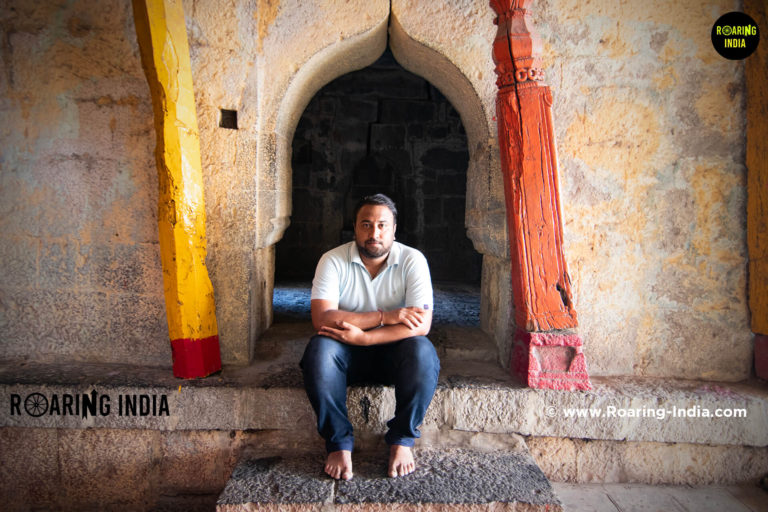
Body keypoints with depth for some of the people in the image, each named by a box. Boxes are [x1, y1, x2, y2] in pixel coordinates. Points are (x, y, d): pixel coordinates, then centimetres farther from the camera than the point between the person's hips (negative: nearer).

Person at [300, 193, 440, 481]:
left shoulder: (412, 260, -11)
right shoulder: (334, 260, -10)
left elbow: (421, 325, -21)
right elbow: (322, 318, -23)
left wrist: (363, 336, -28)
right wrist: (384, 317, -26)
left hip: (394, 351, 0)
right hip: (348, 353, 1)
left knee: (422, 352, -31)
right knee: (319, 350, -31)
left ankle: (402, 440, -8)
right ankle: (339, 442, -13)